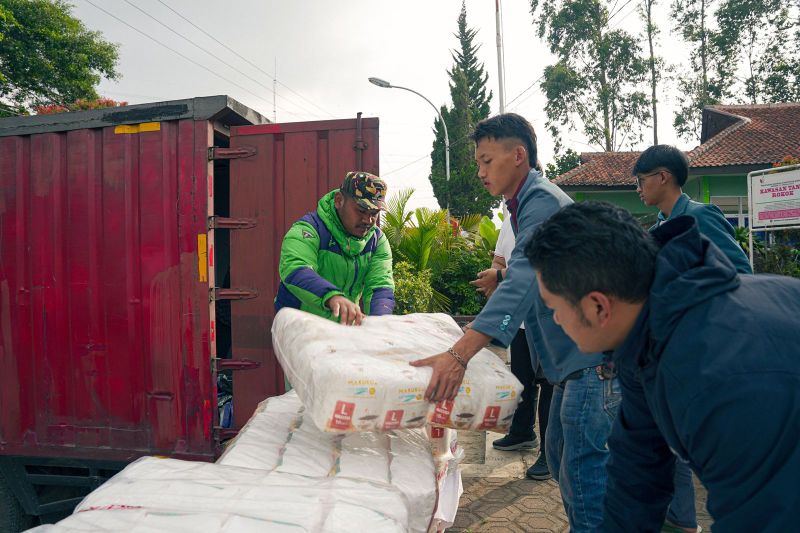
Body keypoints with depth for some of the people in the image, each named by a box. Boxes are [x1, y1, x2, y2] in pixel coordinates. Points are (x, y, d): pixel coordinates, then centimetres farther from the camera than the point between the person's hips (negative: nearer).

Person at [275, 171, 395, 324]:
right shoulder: (309, 230, -15)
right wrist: (332, 296, -51)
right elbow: (294, 269, -33)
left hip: (345, 325, 4)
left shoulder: (378, 240, 2)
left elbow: (380, 286, -9)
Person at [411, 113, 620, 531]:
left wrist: (459, 355, -38)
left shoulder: (542, 201, -17)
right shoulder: (529, 203, 15)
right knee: (560, 455, 19)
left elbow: (522, 283, -31)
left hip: (592, 360, -10)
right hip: (573, 360, 11)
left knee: (583, 471, -4)